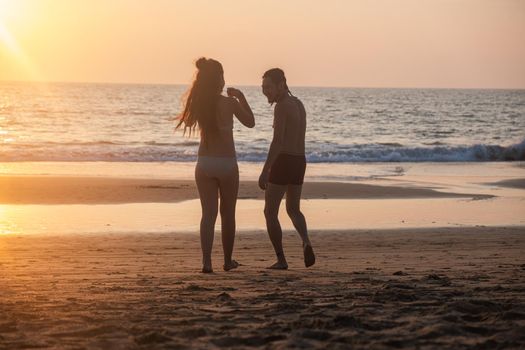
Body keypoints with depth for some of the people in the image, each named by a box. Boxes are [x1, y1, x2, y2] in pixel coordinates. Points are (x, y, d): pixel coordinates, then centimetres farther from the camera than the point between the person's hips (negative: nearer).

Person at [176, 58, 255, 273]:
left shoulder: (197, 103, -2)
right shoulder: (229, 103, -11)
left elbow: (189, 121, 19)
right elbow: (250, 123, 3)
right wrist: (241, 97, 9)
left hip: (204, 164, 3)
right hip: (227, 164, -3)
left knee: (208, 213, 4)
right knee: (227, 214, 12)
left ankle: (206, 261, -9)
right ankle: (228, 261, 21)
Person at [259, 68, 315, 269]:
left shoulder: (281, 106, -15)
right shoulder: (298, 104, 14)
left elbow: (277, 141, -23)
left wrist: (265, 172, -25)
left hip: (283, 162, -8)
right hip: (300, 162, 9)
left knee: (270, 212, 5)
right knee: (293, 209, 22)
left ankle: (281, 260, 3)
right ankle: (306, 243, -6)